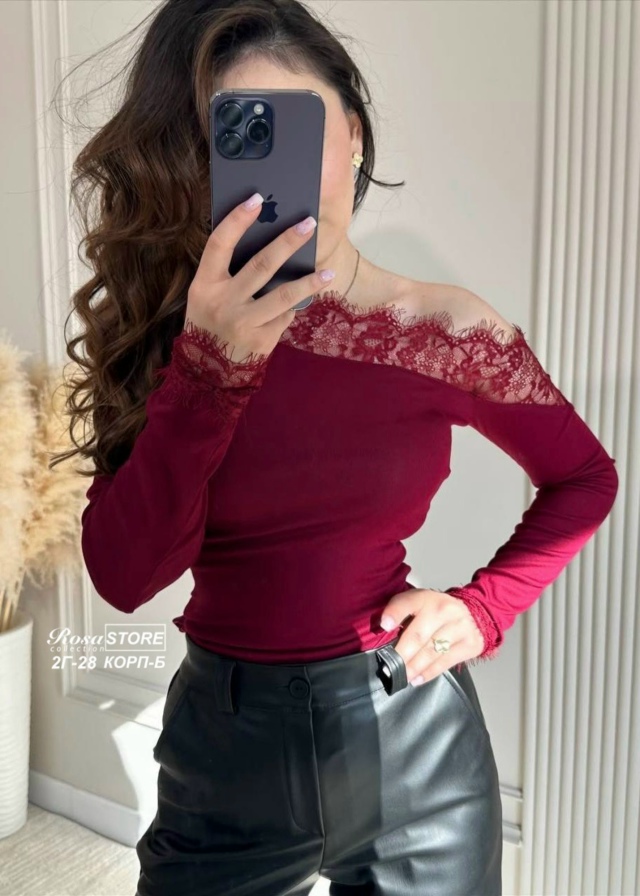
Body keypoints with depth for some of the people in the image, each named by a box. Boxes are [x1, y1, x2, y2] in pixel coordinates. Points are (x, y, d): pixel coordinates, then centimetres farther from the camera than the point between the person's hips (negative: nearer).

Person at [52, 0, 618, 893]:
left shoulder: (447, 329, -9)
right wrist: (211, 367, -28)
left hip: (410, 738, 0)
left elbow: (584, 478, 6)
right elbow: (125, 575, -17)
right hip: (224, 739, 1)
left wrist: (485, 608, -7)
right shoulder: (164, 327, -7)